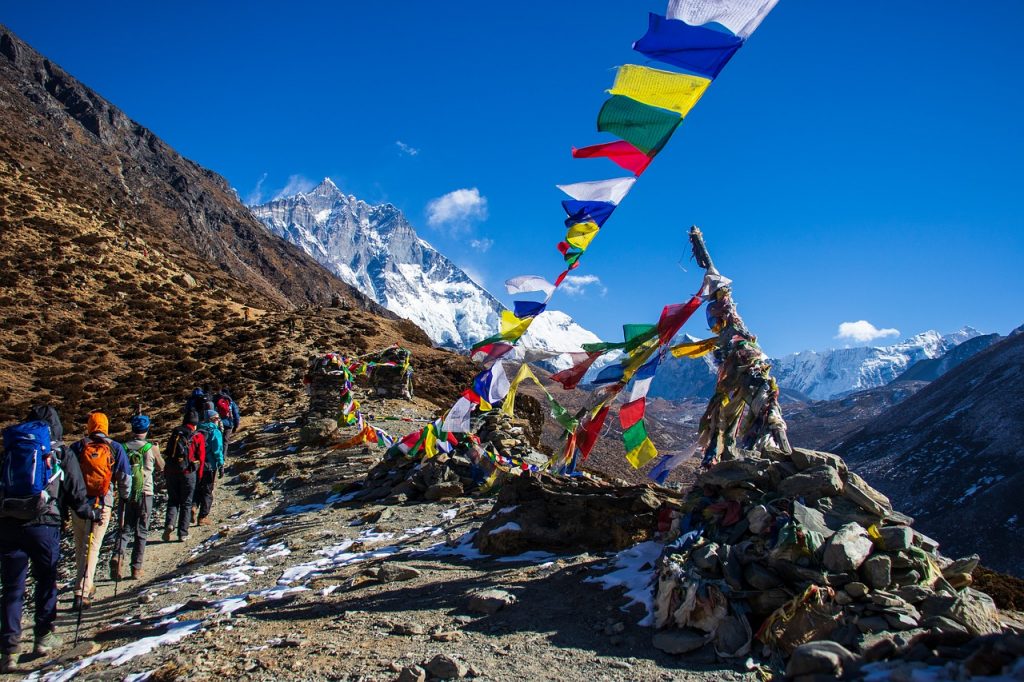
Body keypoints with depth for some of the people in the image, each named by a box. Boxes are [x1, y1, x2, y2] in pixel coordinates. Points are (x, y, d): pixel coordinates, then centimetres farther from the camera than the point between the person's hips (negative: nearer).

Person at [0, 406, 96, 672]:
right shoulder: (62, 455, 4)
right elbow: (76, 494, 6)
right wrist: (92, 513, 22)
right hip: (44, 524, -1)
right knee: (46, 581, 16)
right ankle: (44, 636, 22)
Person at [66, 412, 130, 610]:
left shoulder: (77, 448, 4)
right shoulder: (115, 448, 3)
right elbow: (125, 478, 3)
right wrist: (124, 498, 18)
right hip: (102, 504, -2)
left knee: (80, 546, 17)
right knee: (92, 547, -2)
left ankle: (85, 586, 29)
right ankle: (82, 593, -12)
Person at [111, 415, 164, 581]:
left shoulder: (123, 448, -2)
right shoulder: (152, 448, -7)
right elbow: (161, 467, 9)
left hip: (126, 494, 2)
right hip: (145, 494, -2)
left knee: (125, 529, 11)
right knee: (141, 532, 8)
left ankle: (117, 555, -14)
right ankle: (136, 568, 8)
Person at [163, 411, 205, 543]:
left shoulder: (175, 433, 8)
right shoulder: (198, 436, -2)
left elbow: (167, 453, 10)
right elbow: (201, 458, -1)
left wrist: (165, 473, 16)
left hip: (171, 472, 2)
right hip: (188, 473, -2)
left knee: (172, 501, 15)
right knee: (186, 503, 7)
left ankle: (169, 523, -9)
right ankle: (182, 533, 6)